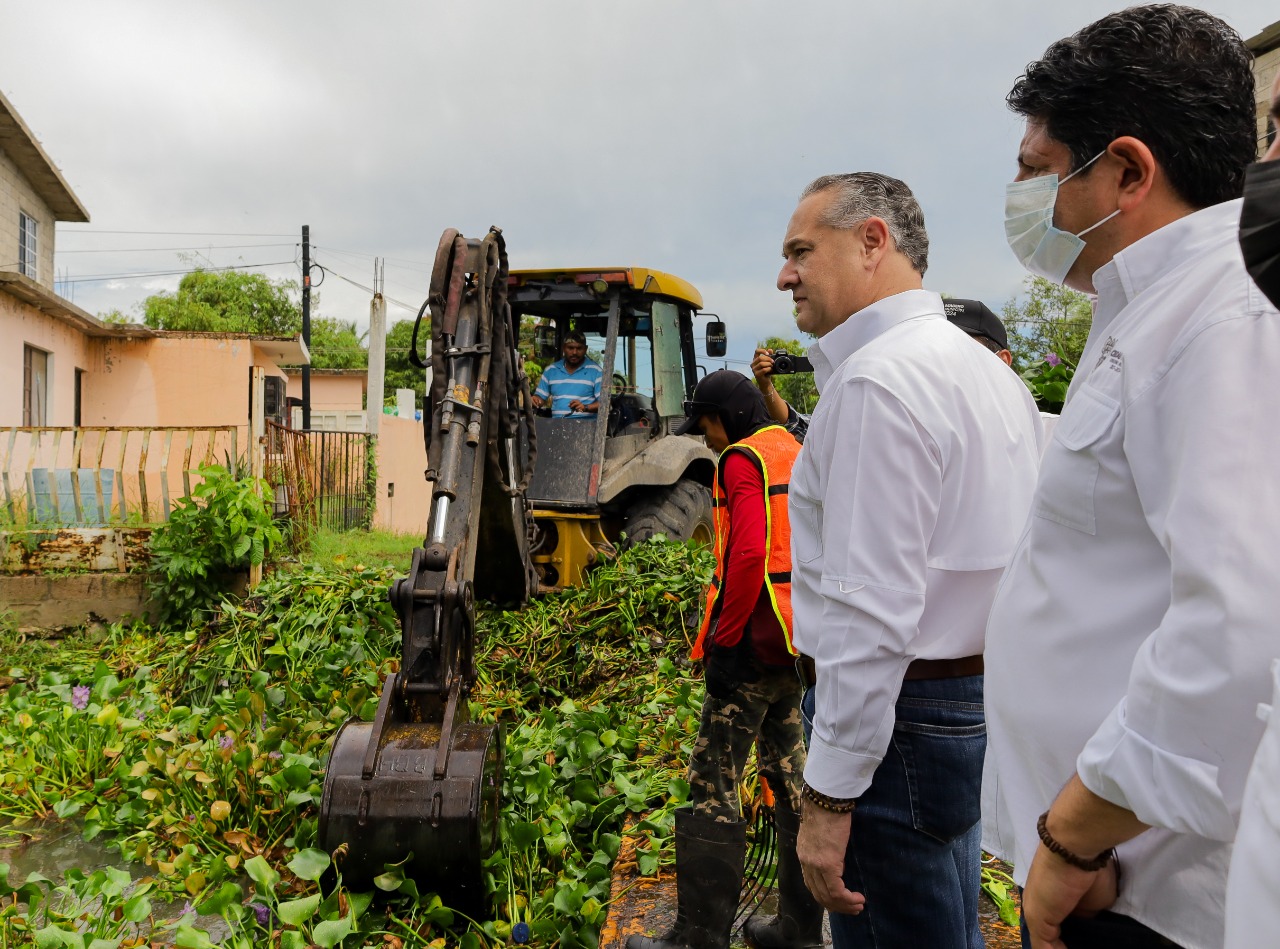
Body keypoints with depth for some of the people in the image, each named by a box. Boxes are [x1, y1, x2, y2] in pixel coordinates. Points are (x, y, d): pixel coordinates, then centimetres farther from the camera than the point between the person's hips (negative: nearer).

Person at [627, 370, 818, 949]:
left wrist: (722, 640, -16)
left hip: (754, 643, -9)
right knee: (791, 778, 15)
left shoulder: (743, 460, -9)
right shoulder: (798, 456, 17)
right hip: (797, 643, 9)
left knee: (713, 787, -2)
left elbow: (747, 555, -23)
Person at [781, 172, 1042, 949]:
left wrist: (829, 797, -18)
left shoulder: (875, 380, -18)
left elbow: (870, 612, -23)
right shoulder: (987, 369, 12)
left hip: (901, 716, -10)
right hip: (987, 702, 10)